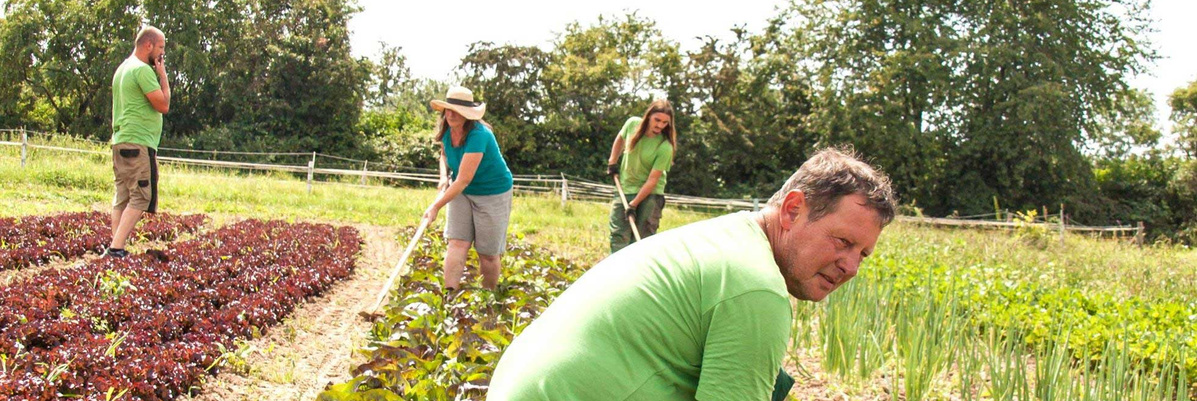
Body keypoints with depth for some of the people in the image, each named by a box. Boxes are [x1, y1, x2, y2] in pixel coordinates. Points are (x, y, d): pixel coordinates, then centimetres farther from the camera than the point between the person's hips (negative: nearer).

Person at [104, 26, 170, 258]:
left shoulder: (122, 68, 19)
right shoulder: (143, 70, -12)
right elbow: (163, 105, -13)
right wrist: (163, 75, -5)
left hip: (120, 141, 10)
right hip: (139, 143, -10)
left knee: (121, 199, 11)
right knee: (140, 199, -9)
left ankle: (116, 247, 10)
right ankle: (116, 248, -16)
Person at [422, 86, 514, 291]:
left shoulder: (478, 135, -31)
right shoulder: (447, 130, -7)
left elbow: (463, 180, -32)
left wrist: (436, 206, -29)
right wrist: (444, 176, -4)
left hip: (493, 194, -6)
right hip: (462, 192, 6)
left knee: (488, 253, 1)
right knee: (457, 244, -9)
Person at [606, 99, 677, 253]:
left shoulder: (665, 147, -22)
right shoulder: (632, 124, -11)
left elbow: (652, 180, -21)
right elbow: (620, 138, 14)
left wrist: (633, 204, -23)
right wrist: (612, 162, 10)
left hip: (650, 194, -3)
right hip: (625, 189, 3)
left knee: (644, 237, -4)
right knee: (619, 235, -2)